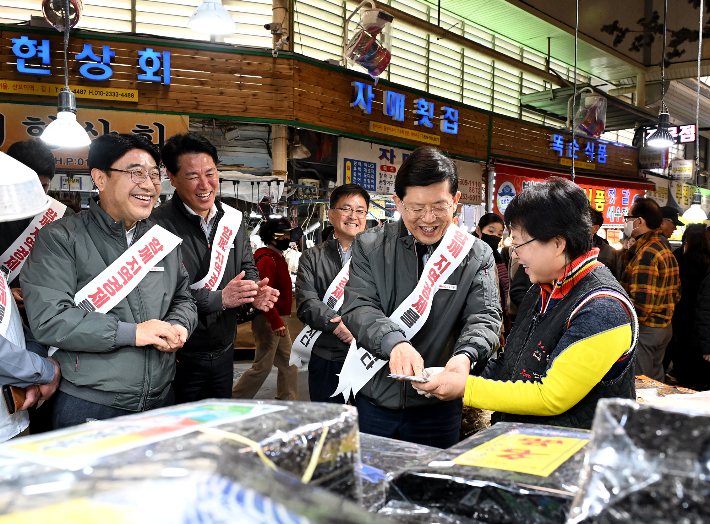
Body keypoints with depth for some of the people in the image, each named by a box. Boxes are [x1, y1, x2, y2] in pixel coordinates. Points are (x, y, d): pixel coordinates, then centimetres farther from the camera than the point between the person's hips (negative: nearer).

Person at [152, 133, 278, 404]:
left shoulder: (232, 219, 4)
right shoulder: (160, 225, -17)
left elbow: (247, 267, 13)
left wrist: (255, 291, -9)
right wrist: (219, 298, -27)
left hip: (224, 353, 6)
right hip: (182, 358, -6)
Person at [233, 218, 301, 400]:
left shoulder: (278, 258, 16)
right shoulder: (267, 260, -16)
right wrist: (275, 321, -30)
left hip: (278, 321, 10)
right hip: (268, 322, -10)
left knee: (288, 364, 13)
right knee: (262, 367, -4)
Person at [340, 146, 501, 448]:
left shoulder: (477, 256, -1)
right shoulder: (370, 246, -2)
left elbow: (485, 317, -7)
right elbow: (357, 308, -11)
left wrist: (466, 355, -30)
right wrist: (393, 342, -32)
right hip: (374, 401, 1)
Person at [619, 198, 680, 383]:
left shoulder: (645, 254, -20)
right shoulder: (664, 248, 12)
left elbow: (641, 301, -24)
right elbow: (676, 290, 17)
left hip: (645, 330, -10)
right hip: (664, 325, 10)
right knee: (655, 383, 18)